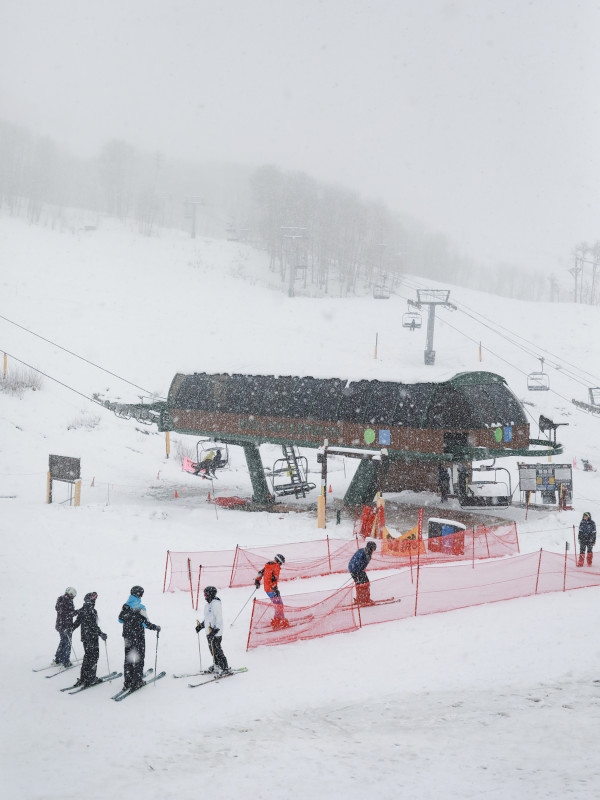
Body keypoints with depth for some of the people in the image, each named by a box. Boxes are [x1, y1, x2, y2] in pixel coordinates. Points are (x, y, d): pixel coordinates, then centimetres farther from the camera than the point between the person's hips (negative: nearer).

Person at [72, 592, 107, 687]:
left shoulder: (82, 610, 6)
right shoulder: (92, 611, -18)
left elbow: (77, 622, 15)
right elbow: (94, 625, -22)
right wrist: (101, 634, -18)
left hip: (84, 636, 8)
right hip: (92, 637, -8)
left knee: (87, 656, 17)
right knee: (94, 657, 1)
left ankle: (83, 679, 19)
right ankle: (90, 679, 1)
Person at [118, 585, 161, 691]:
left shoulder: (125, 606, -2)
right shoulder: (140, 608, -18)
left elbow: (120, 619, 9)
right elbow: (146, 623, -18)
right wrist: (156, 628, -2)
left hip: (127, 636, 5)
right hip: (138, 636, -5)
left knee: (128, 658, 14)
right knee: (139, 658, 7)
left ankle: (128, 681, 16)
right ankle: (137, 681, 8)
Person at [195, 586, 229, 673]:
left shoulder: (216, 604, -16)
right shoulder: (208, 604, 13)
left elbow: (219, 619, -21)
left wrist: (215, 630, -27)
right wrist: (201, 625, 26)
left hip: (216, 632, -9)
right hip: (209, 631, 9)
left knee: (217, 650, -7)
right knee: (212, 650, 13)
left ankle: (225, 668, -1)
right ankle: (216, 666, 24)